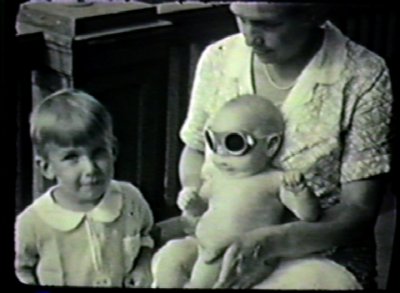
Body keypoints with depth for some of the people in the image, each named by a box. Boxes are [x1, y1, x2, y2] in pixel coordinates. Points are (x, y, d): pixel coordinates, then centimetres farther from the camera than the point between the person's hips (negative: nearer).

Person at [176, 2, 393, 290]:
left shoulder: (363, 79, -14)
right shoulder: (218, 59, -3)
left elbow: (358, 211, -13)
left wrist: (266, 244, -26)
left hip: (321, 254, -3)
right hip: (225, 243, 4)